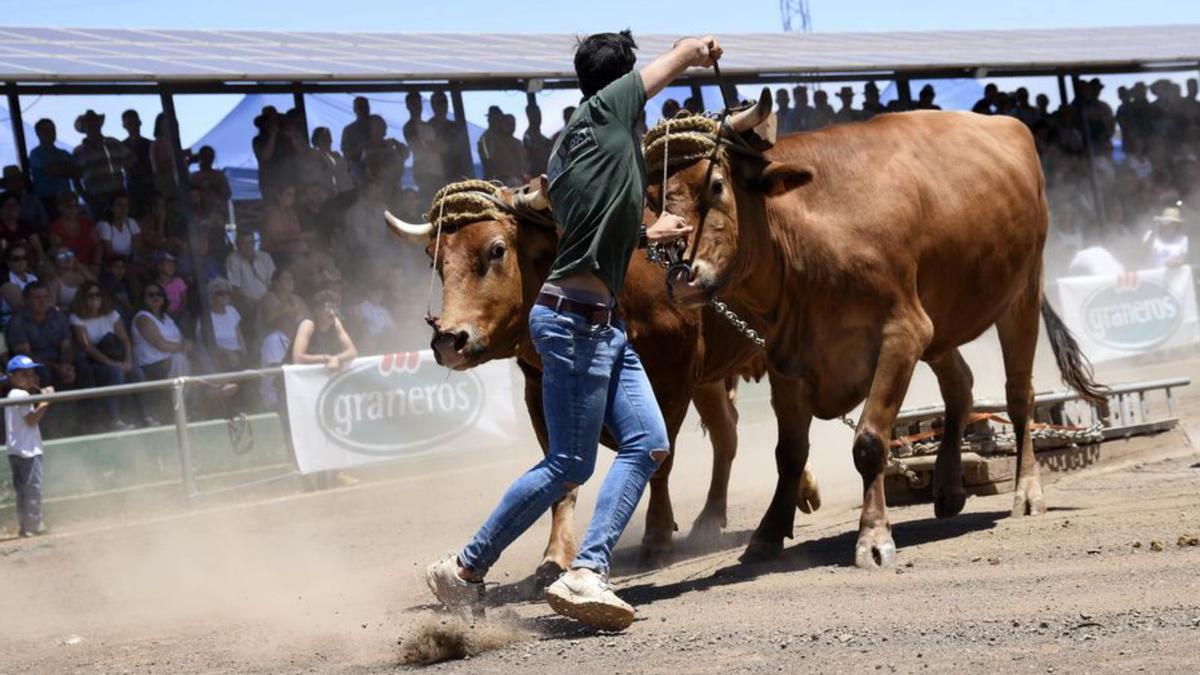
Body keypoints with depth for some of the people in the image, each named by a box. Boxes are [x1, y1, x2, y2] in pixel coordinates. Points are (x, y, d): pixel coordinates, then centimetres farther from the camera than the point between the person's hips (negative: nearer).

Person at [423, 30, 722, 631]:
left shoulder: (569, 147, 16)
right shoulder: (606, 111, -7)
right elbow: (688, 51, 4)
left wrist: (648, 234, 42)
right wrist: (700, 52, 26)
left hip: (602, 324, 10)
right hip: (575, 319, -10)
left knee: (648, 444, 1)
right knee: (570, 465, -5)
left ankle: (587, 573, -6)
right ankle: (464, 570, 5)